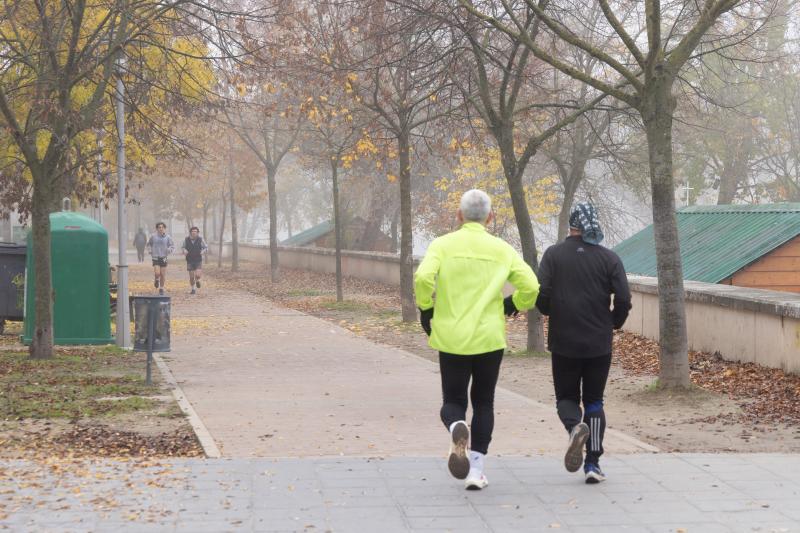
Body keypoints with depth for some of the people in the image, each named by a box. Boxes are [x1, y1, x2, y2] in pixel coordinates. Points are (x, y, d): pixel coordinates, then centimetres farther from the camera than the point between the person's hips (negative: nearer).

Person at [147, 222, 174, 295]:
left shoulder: (167, 237, -1)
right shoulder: (153, 236, -1)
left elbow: (173, 246, 3)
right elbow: (149, 244, 17)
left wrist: (169, 250, -18)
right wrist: (150, 251, 3)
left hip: (163, 258, 1)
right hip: (155, 257, -1)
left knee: (163, 275, 4)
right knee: (157, 273, -16)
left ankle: (161, 288, 21)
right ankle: (157, 280, 19)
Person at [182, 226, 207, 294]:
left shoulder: (200, 239, -9)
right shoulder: (186, 240, -7)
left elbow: (206, 248, 2)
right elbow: (183, 247, 9)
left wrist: (203, 251, -20)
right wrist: (184, 251, -14)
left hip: (198, 261, -1)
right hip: (190, 261, 1)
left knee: (197, 275, -15)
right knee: (191, 277, 2)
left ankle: (197, 281, 21)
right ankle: (193, 289, 24)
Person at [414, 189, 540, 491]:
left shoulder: (443, 245, -1)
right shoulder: (502, 250, 3)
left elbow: (423, 278, -17)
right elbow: (530, 286, -4)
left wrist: (426, 311, -1)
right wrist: (511, 307, 14)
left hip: (451, 337, -1)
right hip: (490, 337, 1)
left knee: (453, 401, 11)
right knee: (483, 403, 14)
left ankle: (457, 428, -23)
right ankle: (476, 470, 8)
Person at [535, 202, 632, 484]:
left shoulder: (554, 254, -3)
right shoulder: (609, 258, -2)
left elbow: (541, 295, -10)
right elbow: (623, 300, -7)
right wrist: (613, 324, 12)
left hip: (564, 342, -1)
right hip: (599, 344, 1)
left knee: (566, 397, 13)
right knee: (594, 400, 13)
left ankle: (575, 426, -20)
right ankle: (593, 463, 6)